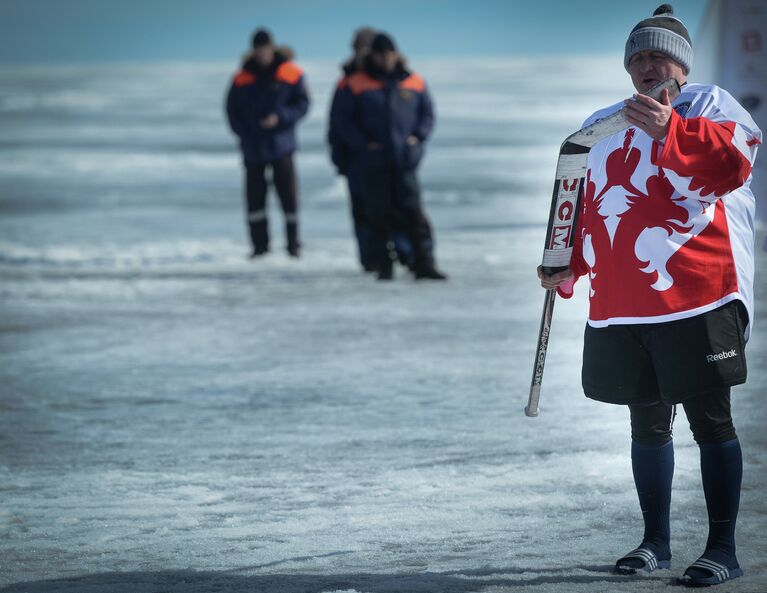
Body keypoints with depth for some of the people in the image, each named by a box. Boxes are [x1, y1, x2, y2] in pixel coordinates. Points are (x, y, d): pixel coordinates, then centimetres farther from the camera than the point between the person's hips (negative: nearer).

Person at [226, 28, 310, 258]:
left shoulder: (290, 74, -1)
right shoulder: (243, 78, 2)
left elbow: (302, 103, 1)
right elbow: (232, 110, 8)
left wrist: (281, 117, -14)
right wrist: (244, 134, -4)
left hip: (281, 145, -1)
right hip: (253, 148, 1)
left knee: (288, 194, -2)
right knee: (254, 195, 2)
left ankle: (293, 243, 8)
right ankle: (259, 244, 11)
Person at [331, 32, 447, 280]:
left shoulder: (413, 83, 10)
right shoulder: (355, 85, 2)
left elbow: (427, 113, 18)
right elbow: (341, 120, 1)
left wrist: (418, 136, 1)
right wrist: (362, 143, -9)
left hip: (405, 161, 2)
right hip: (371, 164, -1)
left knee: (414, 213, -4)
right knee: (378, 215, 1)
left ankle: (424, 263, -2)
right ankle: (383, 266, 9)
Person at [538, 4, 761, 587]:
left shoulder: (709, 105, 4)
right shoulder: (605, 127, 20)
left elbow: (733, 162, -17)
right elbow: (585, 205, 25)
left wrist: (670, 129, -29)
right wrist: (568, 267, 11)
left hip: (696, 298, -6)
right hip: (620, 308, 6)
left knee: (711, 421, -5)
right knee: (647, 423, 12)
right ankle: (656, 541, 22)